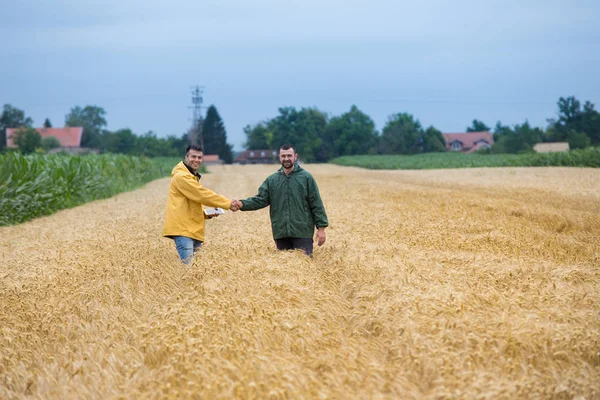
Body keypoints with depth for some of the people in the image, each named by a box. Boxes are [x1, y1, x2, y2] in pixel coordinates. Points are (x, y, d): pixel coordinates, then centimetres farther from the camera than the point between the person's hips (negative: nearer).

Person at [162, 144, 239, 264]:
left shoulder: (193, 178, 23)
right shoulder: (181, 176, -10)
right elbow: (202, 195, -16)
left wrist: (207, 214, 8)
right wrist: (228, 204, -14)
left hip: (193, 230, 10)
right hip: (182, 229, -10)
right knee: (188, 266, -18)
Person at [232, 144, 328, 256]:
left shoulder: (306, 177, 0)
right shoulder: (272, 180, 11)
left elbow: (316, 204, -1)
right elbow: (260, 199, 4)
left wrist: (321, 227, -6)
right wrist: (242, 204, -14)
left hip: (302, 233, -4)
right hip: (281, 233, 4)